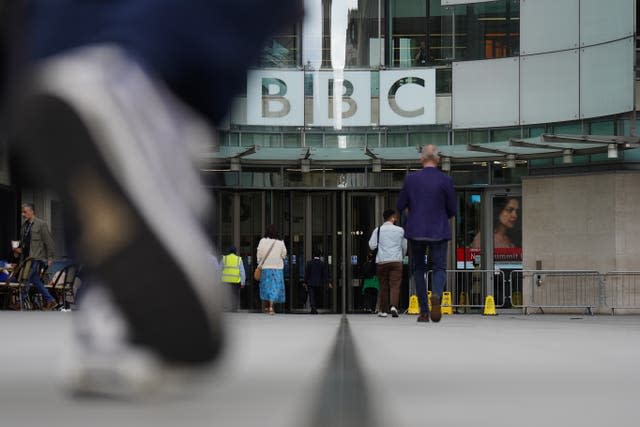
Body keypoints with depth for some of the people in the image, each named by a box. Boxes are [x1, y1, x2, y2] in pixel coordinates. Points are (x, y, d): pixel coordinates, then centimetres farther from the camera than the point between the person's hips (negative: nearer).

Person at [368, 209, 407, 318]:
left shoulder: (378, 230, 3)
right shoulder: (400, 230, 6)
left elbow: (372, 245, -3)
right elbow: (405, 247, 14)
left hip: (382, 261, 1)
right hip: (396, 261, -1)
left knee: (383, 286, 9)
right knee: (395, 285, -5)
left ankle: (383, 310, 11)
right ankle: (393, 306, -26)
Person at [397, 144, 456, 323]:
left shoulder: (411, 179, -3)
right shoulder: (446, 180, -5)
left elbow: (400, 206, 2)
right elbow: (452, 210, 0)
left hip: (416, 231, 1)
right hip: (439, 231, -1)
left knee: (418, 269, 13)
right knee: (440, 268, 6)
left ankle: (424, 311, 9)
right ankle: (436, 295, -26)